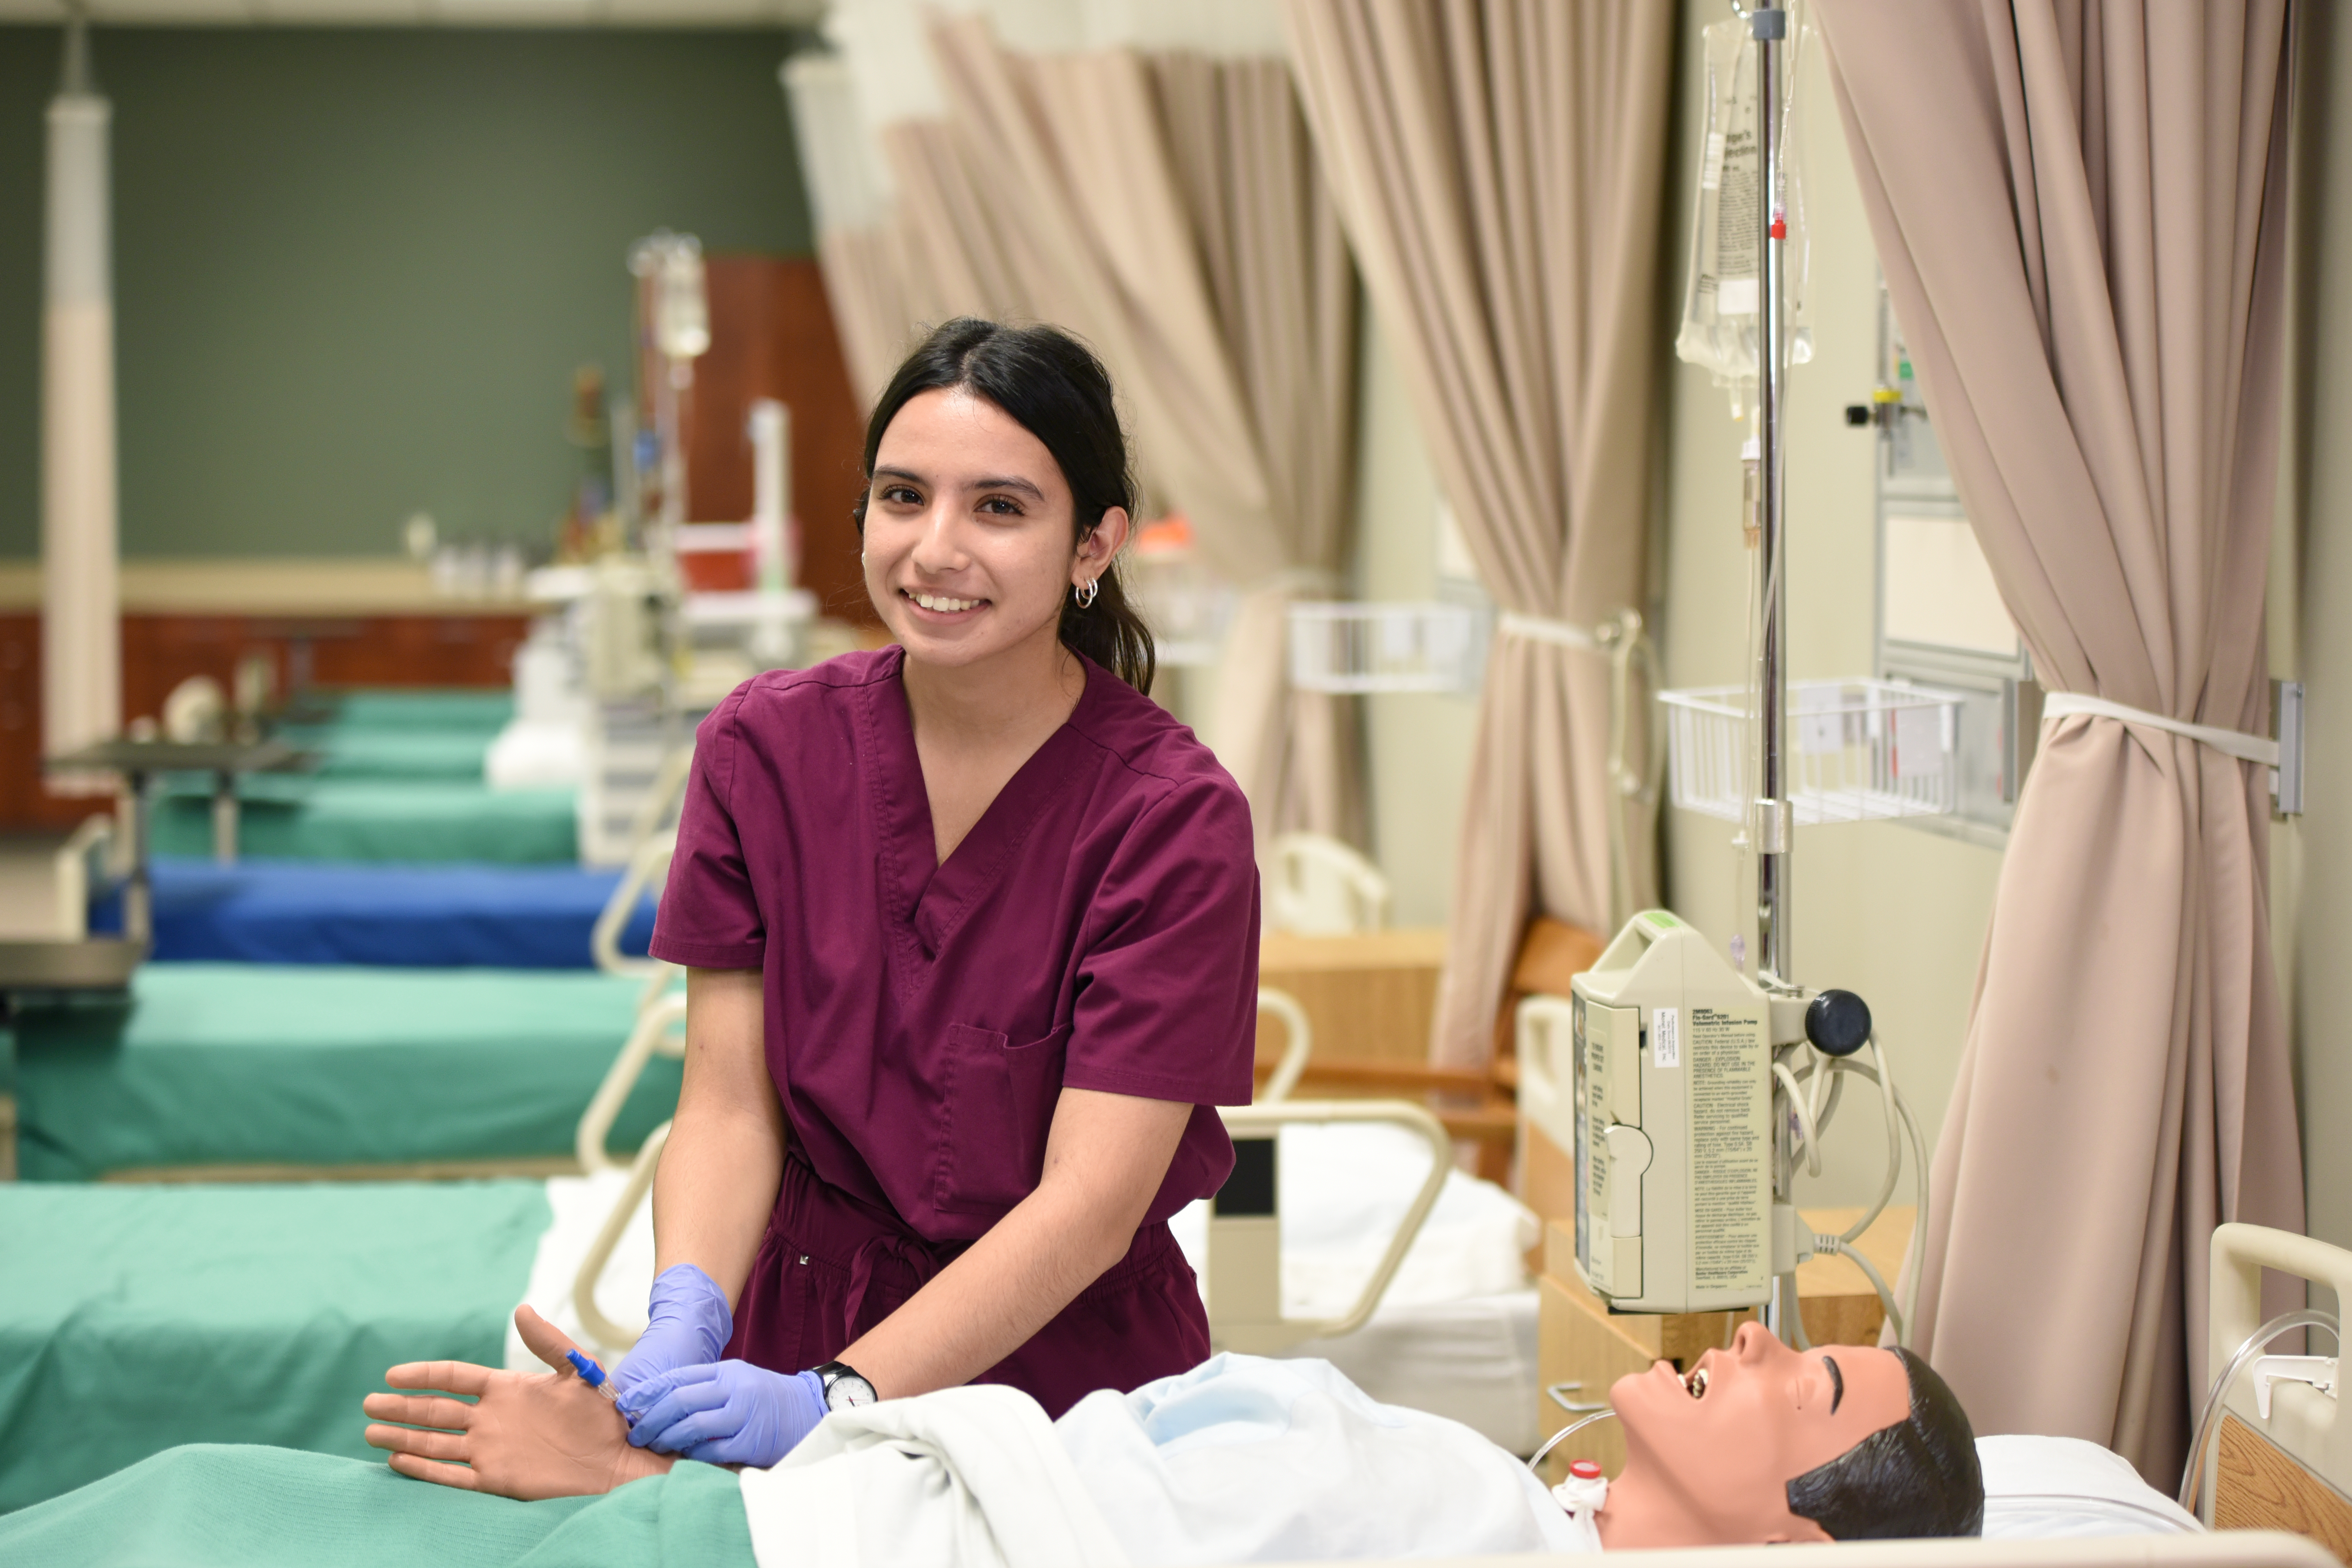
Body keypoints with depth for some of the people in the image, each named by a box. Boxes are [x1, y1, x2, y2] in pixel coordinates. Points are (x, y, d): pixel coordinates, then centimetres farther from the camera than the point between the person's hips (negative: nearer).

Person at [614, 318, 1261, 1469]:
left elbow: (1090, 1203, -16)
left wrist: (836, 1400, -27)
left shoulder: (1173, 817, -11)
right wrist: (686, 1316, -21)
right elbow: (728, 1099, -2)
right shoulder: (764, 747, 1)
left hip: (1064, 1363, -2)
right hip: (802, 1321, 3)